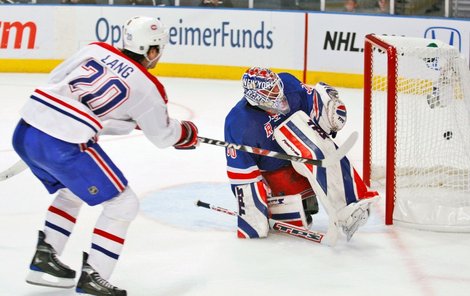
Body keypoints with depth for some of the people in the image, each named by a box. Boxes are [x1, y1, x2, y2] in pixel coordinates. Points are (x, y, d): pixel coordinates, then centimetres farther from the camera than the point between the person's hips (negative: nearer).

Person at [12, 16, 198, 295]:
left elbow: (54, 80, 17)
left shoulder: (95, 49, 14)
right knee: (124, 203, 6)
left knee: (71, 193, 33)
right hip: (64, 145, -7)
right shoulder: (147, 86, 2)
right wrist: (186, 133, 37)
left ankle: (45, 257, 31)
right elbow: (162, 135, 16)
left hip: (25, 131, 7)